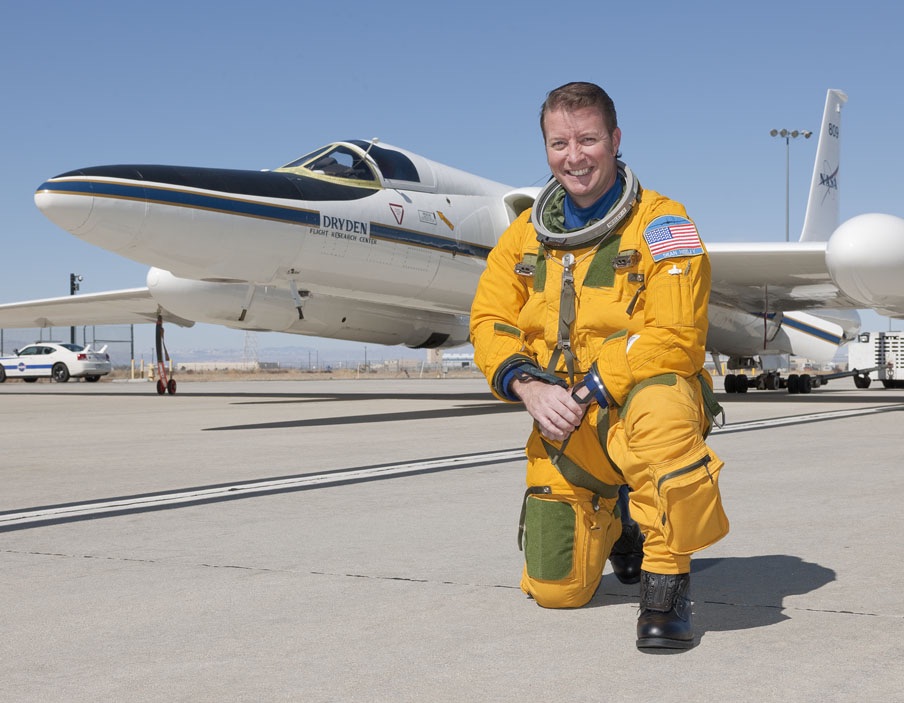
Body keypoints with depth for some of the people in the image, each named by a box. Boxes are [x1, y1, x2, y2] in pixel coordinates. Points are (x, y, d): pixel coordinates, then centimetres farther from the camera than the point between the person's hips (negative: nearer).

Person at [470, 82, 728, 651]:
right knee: (554, 591, 2)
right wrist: (529, 387, -14)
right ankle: (613, 524, 37)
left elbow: (673, 336, -19)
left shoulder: (660, 223, -9)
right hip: (563, 429, 5)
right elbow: (489, 322, 5)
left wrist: (587, 392, -26)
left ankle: (667, 580, -22)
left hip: (640, 395, -5)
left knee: (659, 413, -44)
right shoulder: (528, 234, 8)